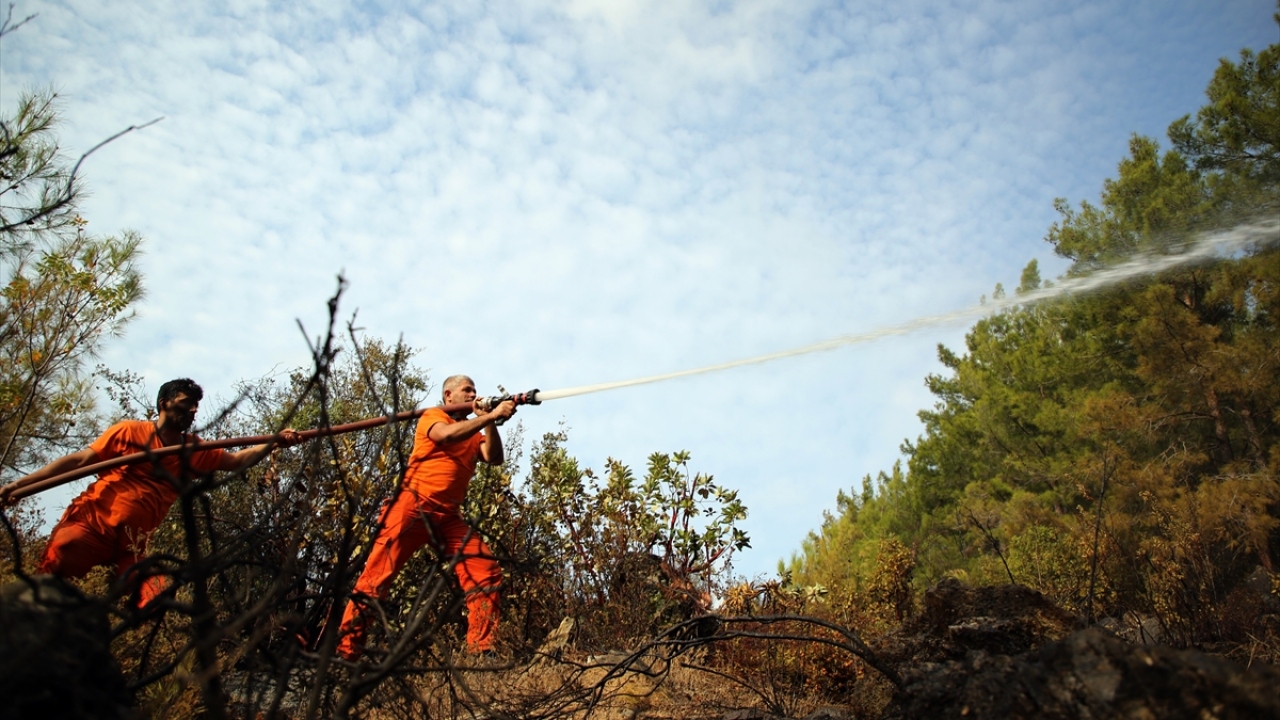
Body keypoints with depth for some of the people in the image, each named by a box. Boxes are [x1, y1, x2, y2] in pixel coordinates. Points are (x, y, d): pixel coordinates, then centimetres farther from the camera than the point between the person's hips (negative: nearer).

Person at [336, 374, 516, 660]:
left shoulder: (475, 432, 20)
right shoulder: (433, 416, 5)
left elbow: (494, 458, 3)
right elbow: (447, 435, -19)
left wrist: (491, 423, -8)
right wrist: (491, 415, -21)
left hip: (448, 516, 6)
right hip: (413, 507, -5)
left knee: (487, 573, -7)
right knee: (377, 576, -8)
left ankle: (481, 650, -4)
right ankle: (344, 649, -1)